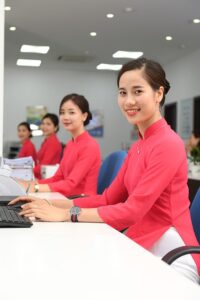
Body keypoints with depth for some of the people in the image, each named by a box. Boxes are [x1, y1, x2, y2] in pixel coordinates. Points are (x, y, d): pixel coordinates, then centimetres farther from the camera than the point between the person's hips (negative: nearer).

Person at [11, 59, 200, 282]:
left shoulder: (168, 144, -18)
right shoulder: (138, 146, 11)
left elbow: (132, 210, -22)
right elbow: (108, 199, 8)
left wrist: (66, 214, -19)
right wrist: (52, 204, -3)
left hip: (169, 256, -7)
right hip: (142, 249, 7)